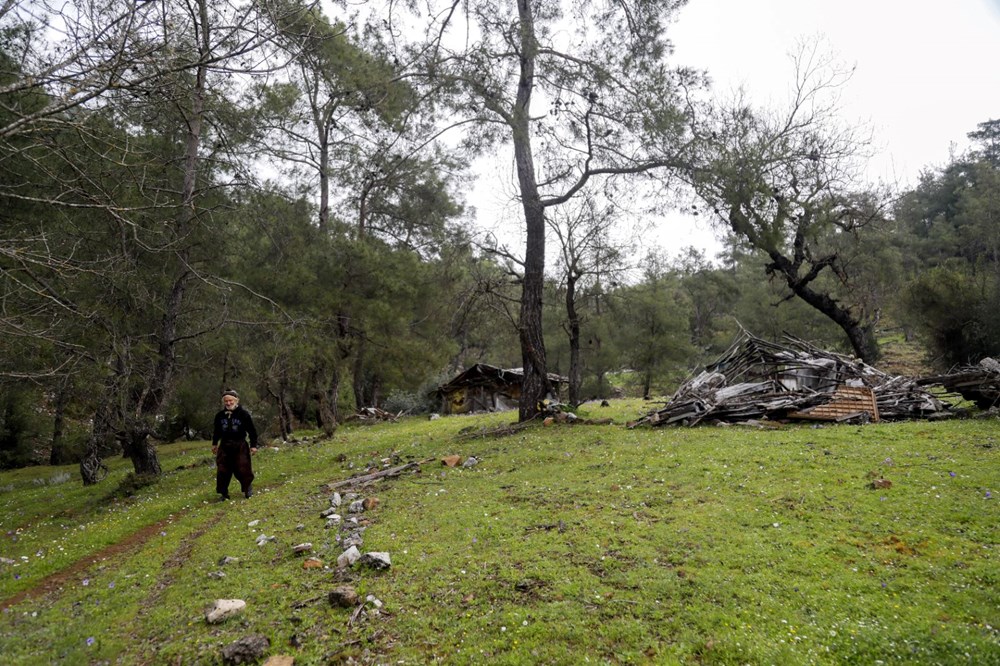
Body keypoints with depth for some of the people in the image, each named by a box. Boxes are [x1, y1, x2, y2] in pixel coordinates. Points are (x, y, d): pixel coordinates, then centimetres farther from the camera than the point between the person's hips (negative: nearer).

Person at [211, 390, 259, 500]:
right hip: (224, 446, 4)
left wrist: (253, 445, -7)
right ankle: (223, 492, 14)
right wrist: (214, 443, 21)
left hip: (240, 445, -3)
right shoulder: (220, 416, 4)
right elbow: (216, 431, 20)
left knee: (243, 469, -4)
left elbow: (252, 431, -4)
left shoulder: (243, 414, -8)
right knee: (222, 470, 2)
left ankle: (248, 488, 16)